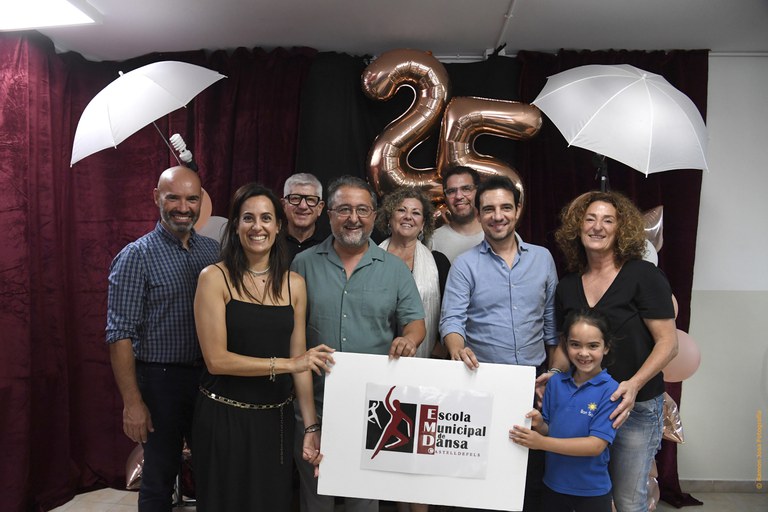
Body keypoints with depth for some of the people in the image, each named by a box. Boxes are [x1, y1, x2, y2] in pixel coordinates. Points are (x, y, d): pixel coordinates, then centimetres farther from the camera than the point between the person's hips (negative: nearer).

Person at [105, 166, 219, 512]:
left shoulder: (213, 251, 4)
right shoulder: (136, 256, -10)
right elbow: (120, 335, -12)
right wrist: (132, 402, -15)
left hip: (209, 377, 4)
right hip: (161, 379, -4)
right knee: (160, 477, 12)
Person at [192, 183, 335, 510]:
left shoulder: (294, 284, 2)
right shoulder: (215, 278, -9)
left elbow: (301, 360, 3)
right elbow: (216, 359, -14)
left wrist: (311, 426, -3)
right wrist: (284, 364, -16)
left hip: (277, 417, 4)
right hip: (224, 417, -3)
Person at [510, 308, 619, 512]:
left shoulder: (610, 390, -16)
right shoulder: (555, 382, -4)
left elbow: (596, 445, -21)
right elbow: (549, 432, 4)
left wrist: (542, 442, -25)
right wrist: (539, 425, -19)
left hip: (592, 490, -3)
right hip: (553, 484, 4)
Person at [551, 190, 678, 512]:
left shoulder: (644, 276, -10)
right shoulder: (568, 286, 5)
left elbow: (668, 343, -12)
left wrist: (634, 384, -25)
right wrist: (553, 376, -5)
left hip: (636, 408, -4)